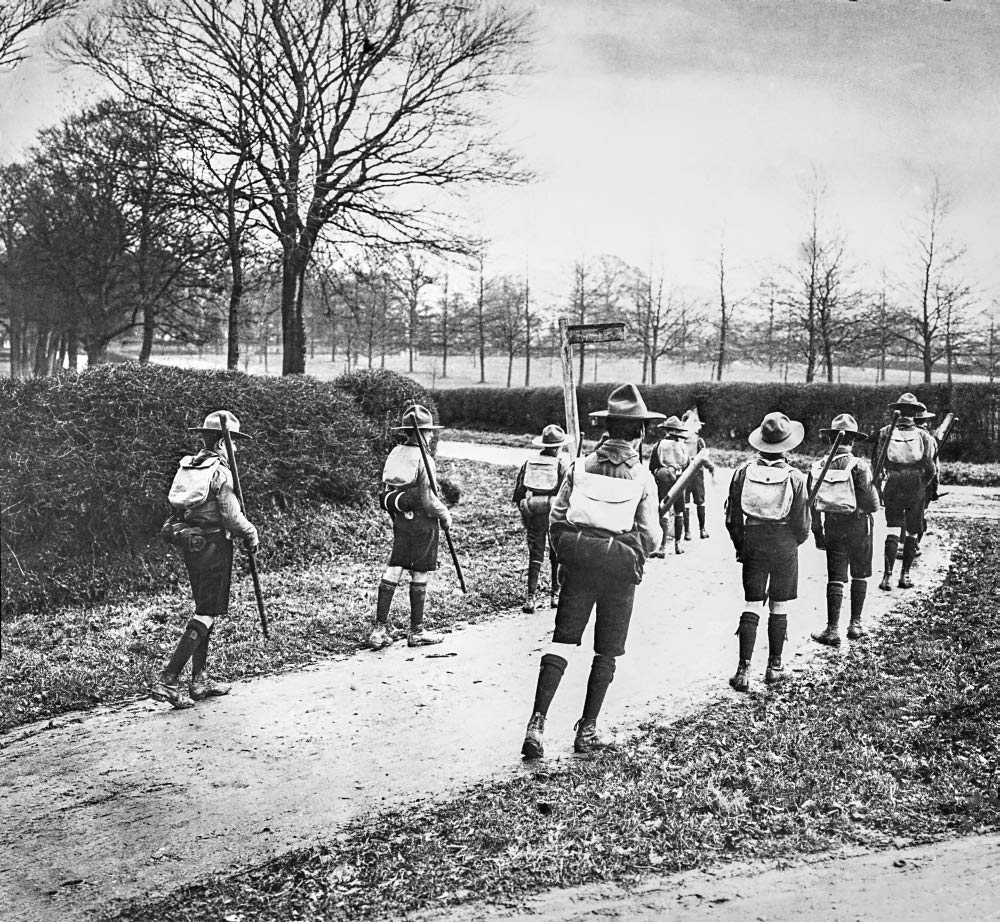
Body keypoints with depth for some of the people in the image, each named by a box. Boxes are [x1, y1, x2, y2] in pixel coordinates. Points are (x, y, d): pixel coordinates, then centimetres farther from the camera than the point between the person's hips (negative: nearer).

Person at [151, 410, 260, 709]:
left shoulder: (187, 466, 8)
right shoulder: (220, 472, -16)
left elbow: (177, 505, 10)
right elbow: (231, 514, -18)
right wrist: (251, 533, -2)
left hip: (189, 544, 8)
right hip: (213, 544, -8)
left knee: (205, 609, 17)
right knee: (207, 614, -3)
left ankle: (200, 680, 22)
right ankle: (167, 680, -8)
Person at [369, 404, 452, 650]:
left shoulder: (395, 454, 4)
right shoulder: (423, 459, -17)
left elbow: (386, 493, 8)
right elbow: (427, 500, -19)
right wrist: (445, 515, -4)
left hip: (400, 520, 6)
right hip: (422, 522, -6)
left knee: (392, 571, 7)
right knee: (419, 576, 4)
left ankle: (380, 629, 5)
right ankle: (417, 632, 15)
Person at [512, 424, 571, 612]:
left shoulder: (528, 463, 6)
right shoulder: (561, 465, -4)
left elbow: (518, 494, 7)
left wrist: (524, 515, 17)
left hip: (533, 515, 3)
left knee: (535, 556, 6)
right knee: (557, 556, 13)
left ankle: (530, 598, -2)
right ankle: (555, 595, 19)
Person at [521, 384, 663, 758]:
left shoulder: (581, 466, -1)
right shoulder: (643, 478, -7)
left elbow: (556, 517, 1)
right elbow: (650, 536, -7)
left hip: (577, 567, 2)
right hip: (620, 573, -2)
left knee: (562, 640, 7)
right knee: (607, 651, 12)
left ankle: (537, 724, -5)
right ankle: (587, 730, 18)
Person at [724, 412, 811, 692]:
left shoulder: (743, 472, -7)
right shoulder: (795, 478, -11)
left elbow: (732, 518, -1)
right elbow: (803, 524, -7)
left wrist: (740, 545, 14)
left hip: (752, 545, 1)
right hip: (785, 546, -1)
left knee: (751, 605, 5)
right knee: (779, 607, 10)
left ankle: (744, 669, 0)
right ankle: (774, 667, 18)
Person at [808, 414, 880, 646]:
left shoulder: (819, 466, -2)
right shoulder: (859, 466, -13)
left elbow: (812, 503, 2)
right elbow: (872, 503, -15)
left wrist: (817, 531, 11)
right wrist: (872, 509, 8)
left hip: (832, 527, 2)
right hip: (858, 525, -2)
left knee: (835, 579, 4)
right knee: (859, 576, 14)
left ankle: (832, 629, 0)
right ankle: (855, 625, 19)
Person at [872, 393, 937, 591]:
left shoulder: (885, 433, -2)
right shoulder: (923, 435, -4)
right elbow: (931, 467, -5)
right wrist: (924, 485, 12)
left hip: (892, 488, 0)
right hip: (917, 489, 0)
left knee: (893, 530, 0)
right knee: (912, 533, 12)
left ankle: (888, 575, -12)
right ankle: (905, 575, 15)